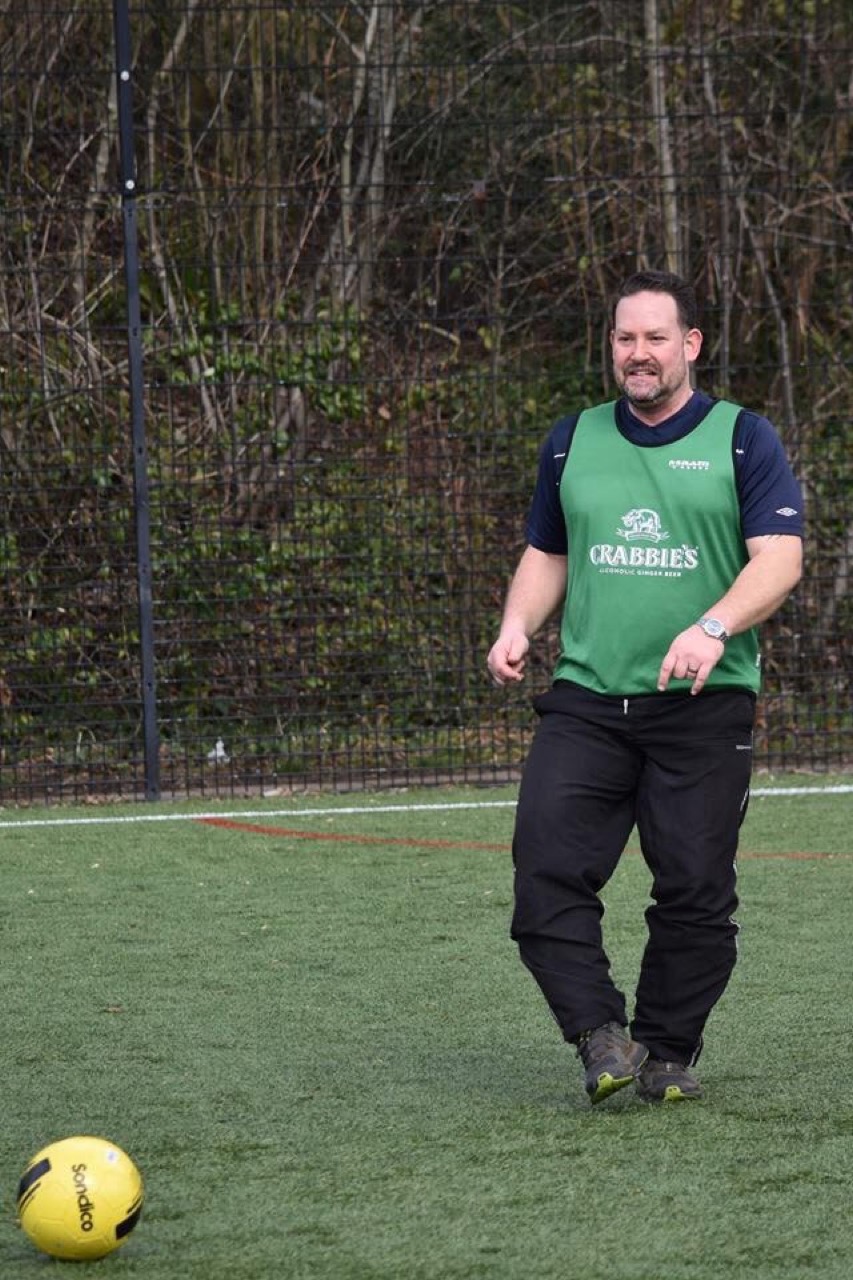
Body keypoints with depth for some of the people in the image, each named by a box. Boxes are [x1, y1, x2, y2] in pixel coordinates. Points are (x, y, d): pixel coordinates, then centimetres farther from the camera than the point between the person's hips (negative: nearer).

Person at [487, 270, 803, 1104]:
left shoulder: (742, 440, 2)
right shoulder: (572, 441, 15)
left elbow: (779, 558, -8)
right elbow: (546, 556, 24)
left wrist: (714, 628, -25)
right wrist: (518, 627, 4)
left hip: (704, 704, -3)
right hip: (584, 699, 3)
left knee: (695, 892, -3)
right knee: (546, 867, -14)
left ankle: (667, 1052, 12)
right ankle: (601, 1040, -10)